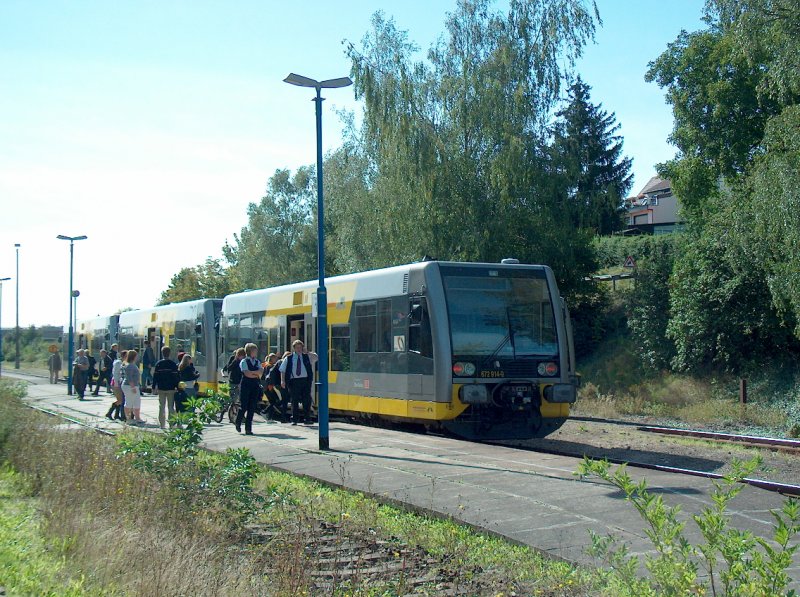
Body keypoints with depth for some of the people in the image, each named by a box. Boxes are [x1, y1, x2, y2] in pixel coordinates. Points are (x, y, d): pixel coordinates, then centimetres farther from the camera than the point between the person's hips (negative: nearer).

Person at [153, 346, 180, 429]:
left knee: (162, 406, 7)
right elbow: (176, 376, -3)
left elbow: (155, 376, 1)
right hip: (171, 388, -1)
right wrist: (177, 387, 3)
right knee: (171, 407, 5)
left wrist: (154, 387, 7)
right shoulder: (173, 364, -3)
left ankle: (162, 424, 6)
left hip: (161, 388, 1)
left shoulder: (158, 364, -1)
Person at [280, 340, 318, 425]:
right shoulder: (288, 358, 9)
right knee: (294, 400, 1)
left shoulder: (307, 356, 13)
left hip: (305, 380, 1)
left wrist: (307, 352, -5)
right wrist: (282, 380, -4)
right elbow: (283, 370, 8)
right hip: (294, 381, -1)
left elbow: (316, 357, 2)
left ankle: (306, 418, 6)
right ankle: (295, 419, 9)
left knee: (307, 400, -1)